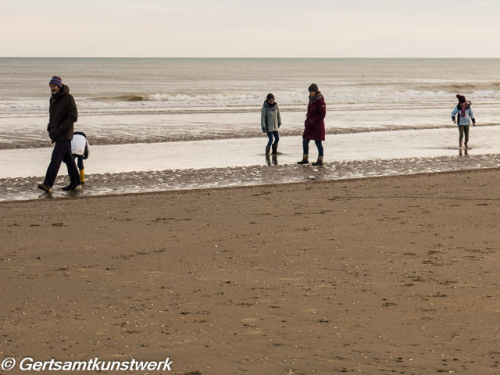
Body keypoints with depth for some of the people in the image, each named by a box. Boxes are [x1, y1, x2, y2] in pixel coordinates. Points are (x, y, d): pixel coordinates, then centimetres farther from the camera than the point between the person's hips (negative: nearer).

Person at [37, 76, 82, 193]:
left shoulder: (68, 98, -12)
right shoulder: (53, 99, 13)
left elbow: (73, 117, -16)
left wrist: (59, 130, -19)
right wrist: (50, 129, 5)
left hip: (65, 134, -8)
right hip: (57, 134, 8)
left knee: (56, 158, -14)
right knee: (68, 158, 12)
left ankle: (48, 184, -20)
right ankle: (75, 183, 18)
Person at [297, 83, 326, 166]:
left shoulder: (320, 101, -15)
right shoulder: (311, 99, 10)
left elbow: (322, 114, -18)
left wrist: (313, 121, -17)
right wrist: (307, 120, 9)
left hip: (317, 125, -8)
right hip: (309, 125, 8)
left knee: (318, 142, -1)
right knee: (305, 141, 9)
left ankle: (320, 160, 8)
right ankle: (305, 159, 19)